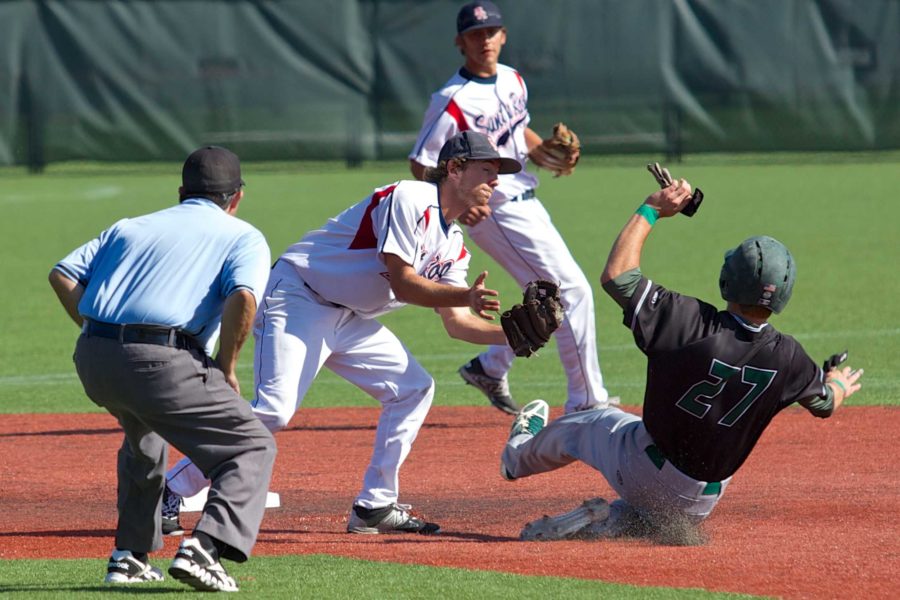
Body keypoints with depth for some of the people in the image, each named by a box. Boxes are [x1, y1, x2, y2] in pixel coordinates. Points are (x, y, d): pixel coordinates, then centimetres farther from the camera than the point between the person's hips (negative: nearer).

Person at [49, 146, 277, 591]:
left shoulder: (131, 227, 26)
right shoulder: (243, 237, 12)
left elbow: (63, 275, 15)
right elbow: (243, 299, -9)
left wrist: (96, 332, 17)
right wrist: (225, 369, 1)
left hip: (91, 359, 6)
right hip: (161, 362, -6)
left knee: (144, 436, 35)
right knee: (252, 447, 6)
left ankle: (130, 555, 30)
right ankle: (204, 548, -15)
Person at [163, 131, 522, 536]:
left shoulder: (452, 244, 12)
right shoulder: (409, 199, -16)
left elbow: (456, 323, 11)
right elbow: (402, 284, -21)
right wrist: (465, 296, -31)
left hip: (351, 319, 10)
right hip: (298, 302, -10)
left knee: (413, 388, 5)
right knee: (274, 410, -22)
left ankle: (374, 507, 9)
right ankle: (172, 491, -15)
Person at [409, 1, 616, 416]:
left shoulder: (513, 81, 7)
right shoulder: (453, 102, -17)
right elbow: (421, 164, -14)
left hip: (526, 204, 9)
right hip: (497, 211, -9)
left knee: (552, 299, 17)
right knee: (573, 291, -11)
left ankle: (490, 368, 30)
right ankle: (587, 402, -5)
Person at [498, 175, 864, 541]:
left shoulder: (692, 323, -29)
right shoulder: (786, 358, -18)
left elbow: (615, 275, -23)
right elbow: (824, 403, 4)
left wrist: (650, 210, -12)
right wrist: (839, 384, 29)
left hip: (640, 476, -2)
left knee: (583, 426, 31)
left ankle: (521, 454, 55)